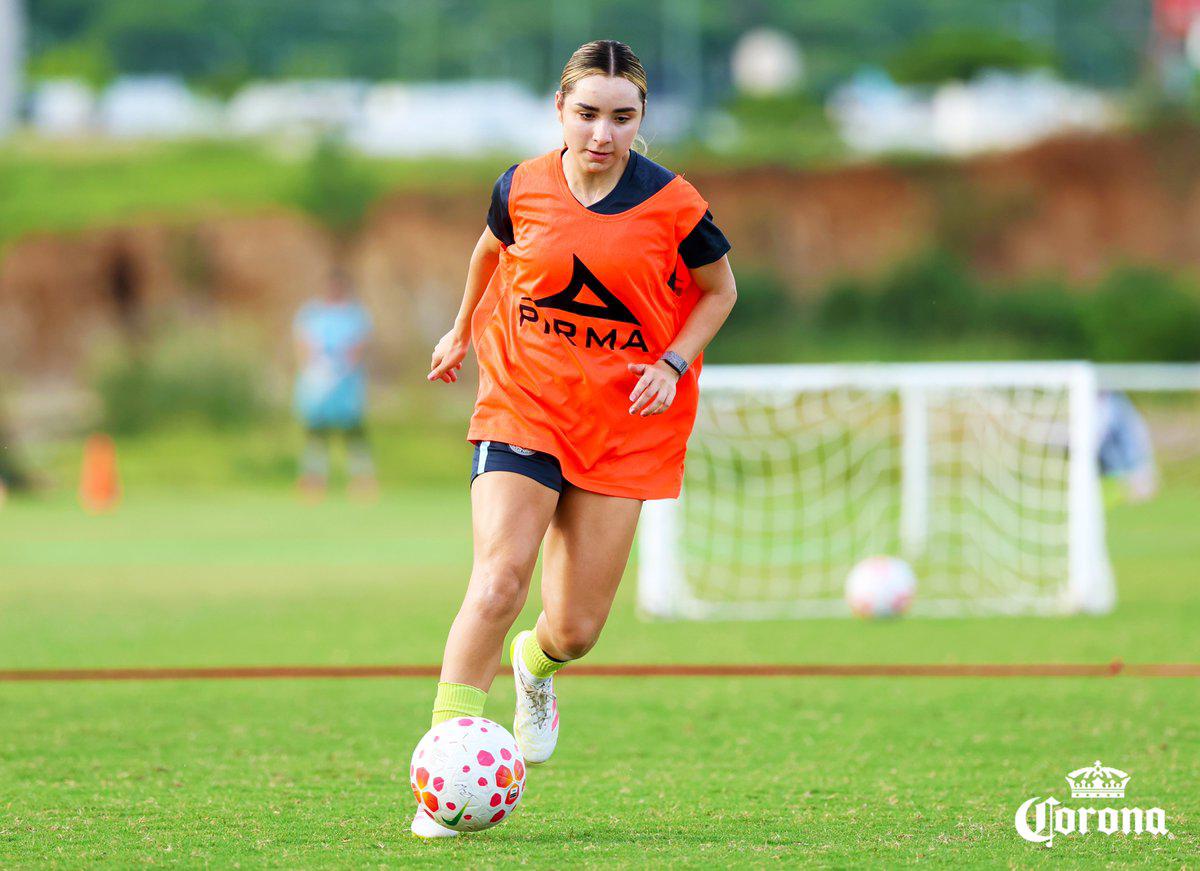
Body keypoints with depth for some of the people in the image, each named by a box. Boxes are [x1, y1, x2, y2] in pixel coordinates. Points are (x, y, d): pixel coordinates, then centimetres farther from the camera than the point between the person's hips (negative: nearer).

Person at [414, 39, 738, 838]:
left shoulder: (671, 205, -10)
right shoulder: (522, 189, -6)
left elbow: (719, 292, 6)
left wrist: (673, 365, -9)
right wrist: (463, 330, 29)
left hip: (625, 427, 0)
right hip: (521, 405, 0)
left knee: (577, 629, 2)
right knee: (498, 584, -21)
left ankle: (537, 665, 42)